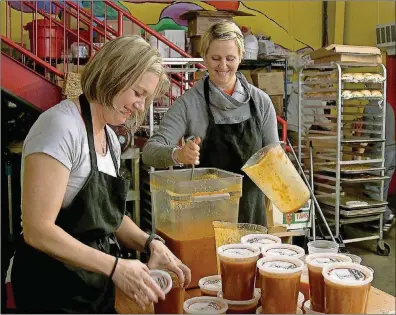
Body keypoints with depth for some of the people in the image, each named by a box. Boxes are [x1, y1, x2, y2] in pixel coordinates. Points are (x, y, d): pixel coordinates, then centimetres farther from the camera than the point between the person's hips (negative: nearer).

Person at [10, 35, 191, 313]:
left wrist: (149, 243, -5)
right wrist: (115, 267, -24)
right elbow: (38, 230, -25)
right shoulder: (61, 126, -20)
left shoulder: (110, 137, 6)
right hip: (52, 286, -8)